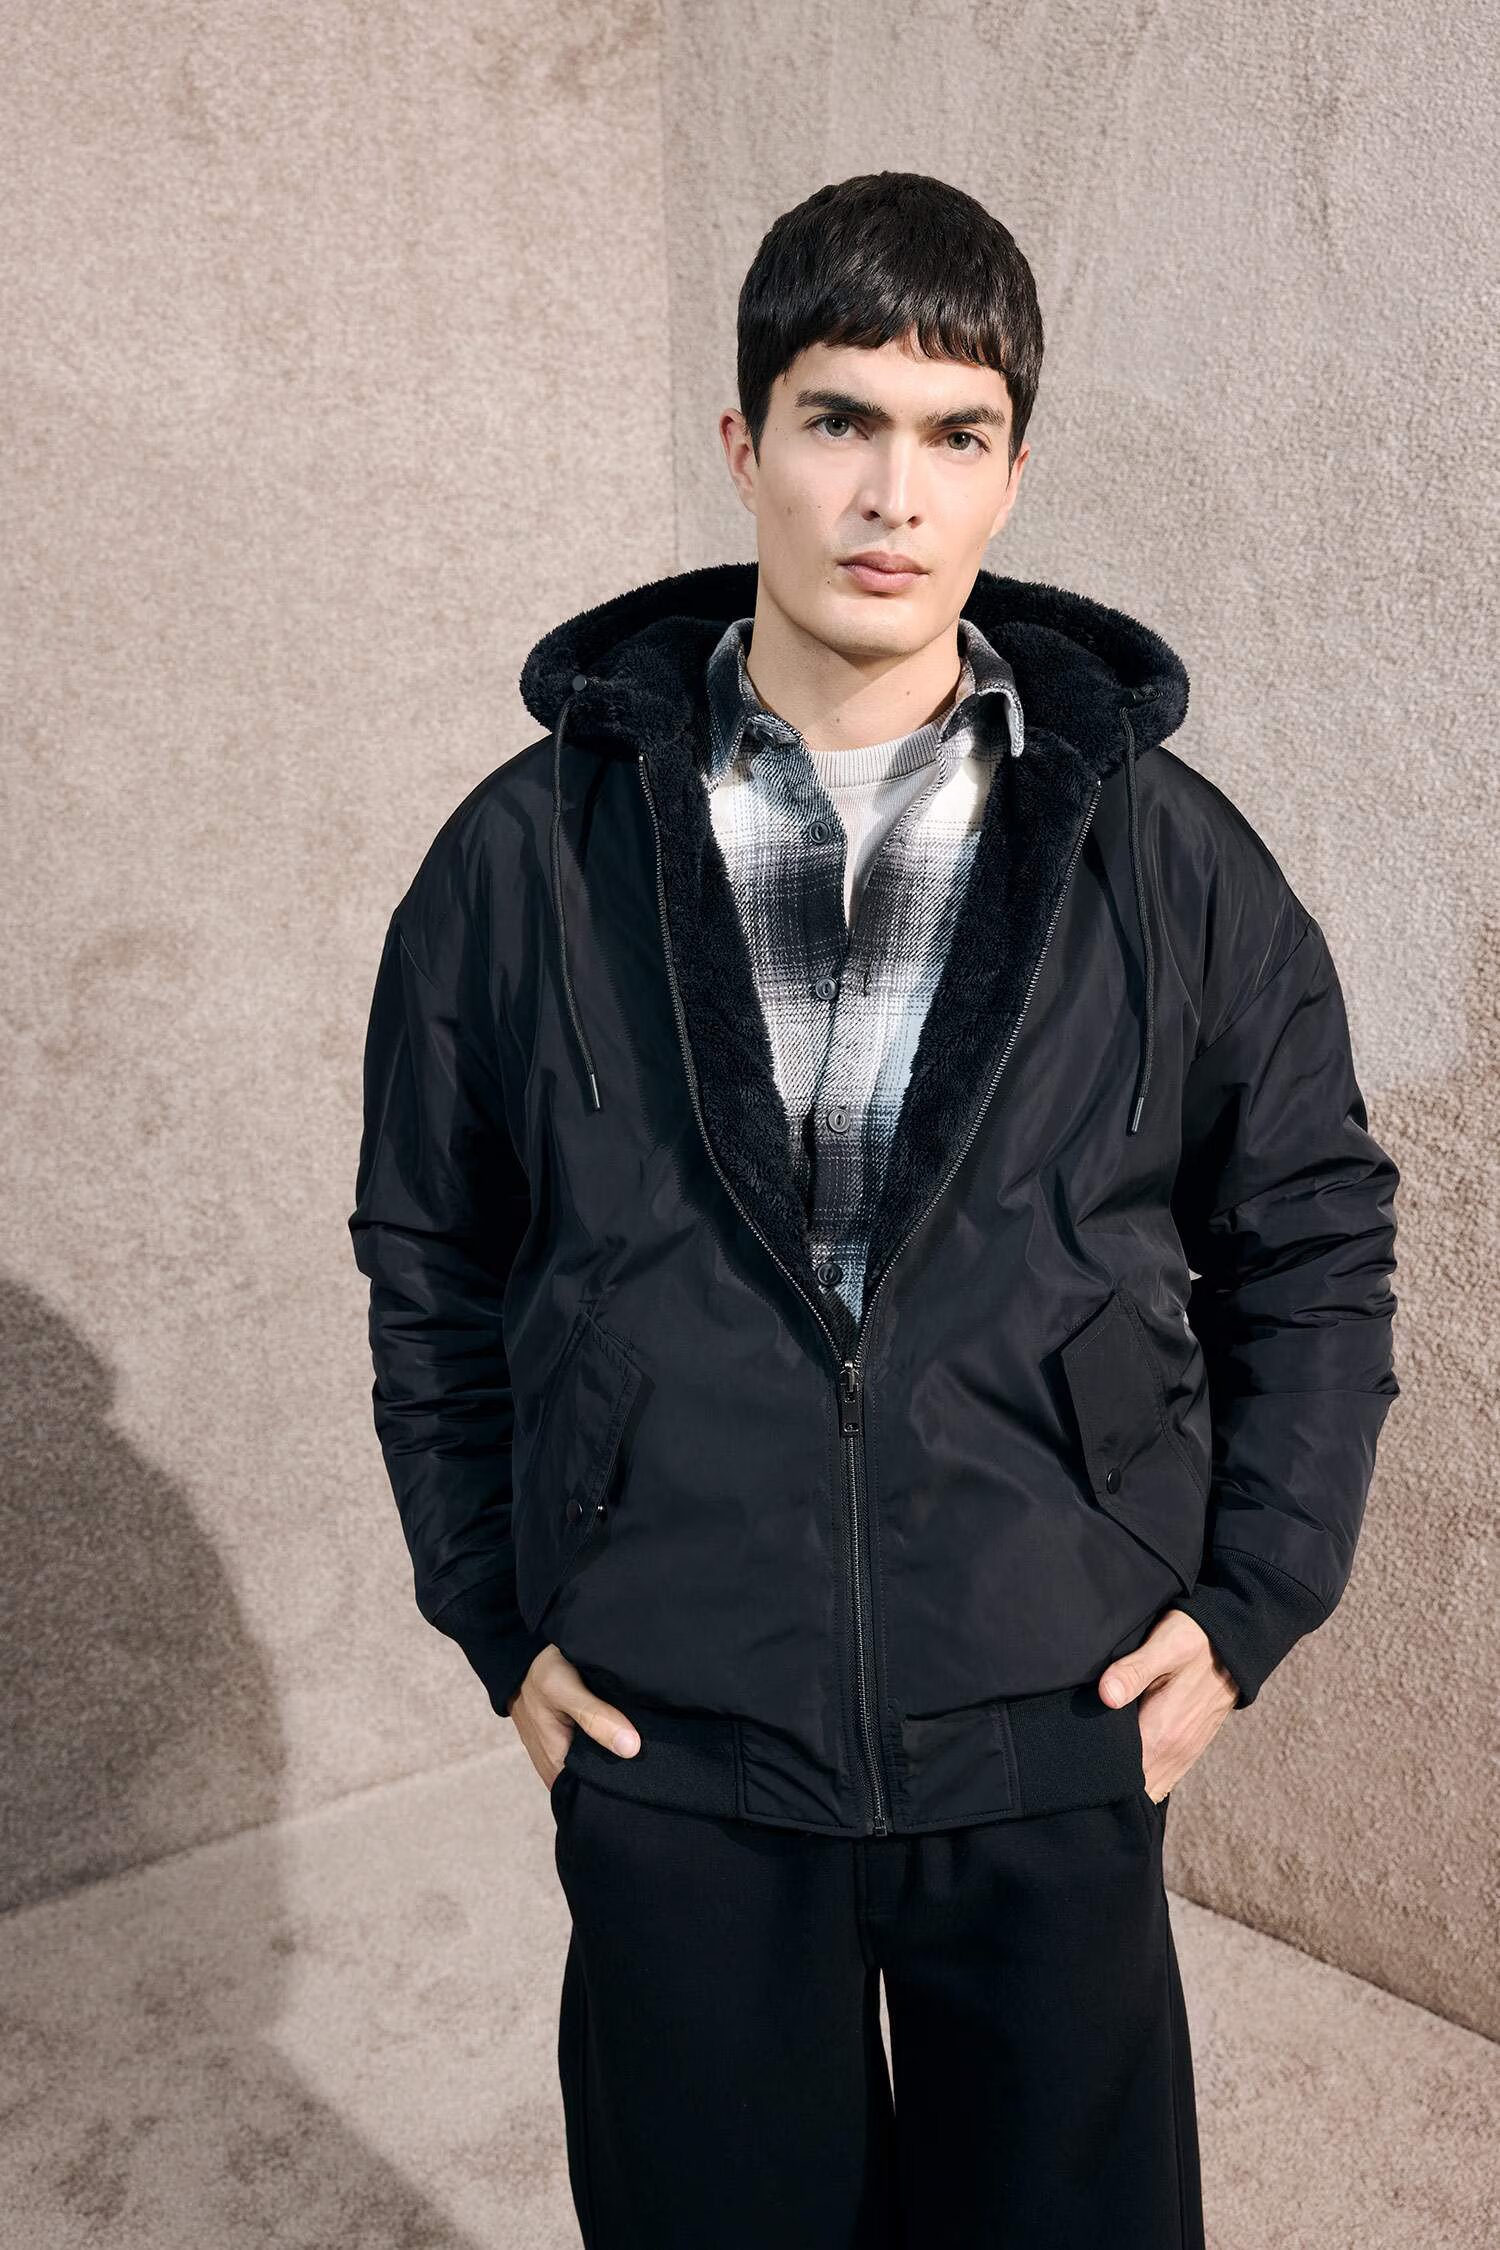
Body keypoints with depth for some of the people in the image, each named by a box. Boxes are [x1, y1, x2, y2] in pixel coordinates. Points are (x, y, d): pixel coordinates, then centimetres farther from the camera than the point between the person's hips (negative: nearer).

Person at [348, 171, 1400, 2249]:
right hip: (672, 1770, 0)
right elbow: (426, 1260, 6)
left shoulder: (1169, 857, -4)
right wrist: (496, 1615, 4)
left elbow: (1317, 1240, 6)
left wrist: (1252, 1604, 1)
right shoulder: (530, 854, -4)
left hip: (1056, 1759, 1)